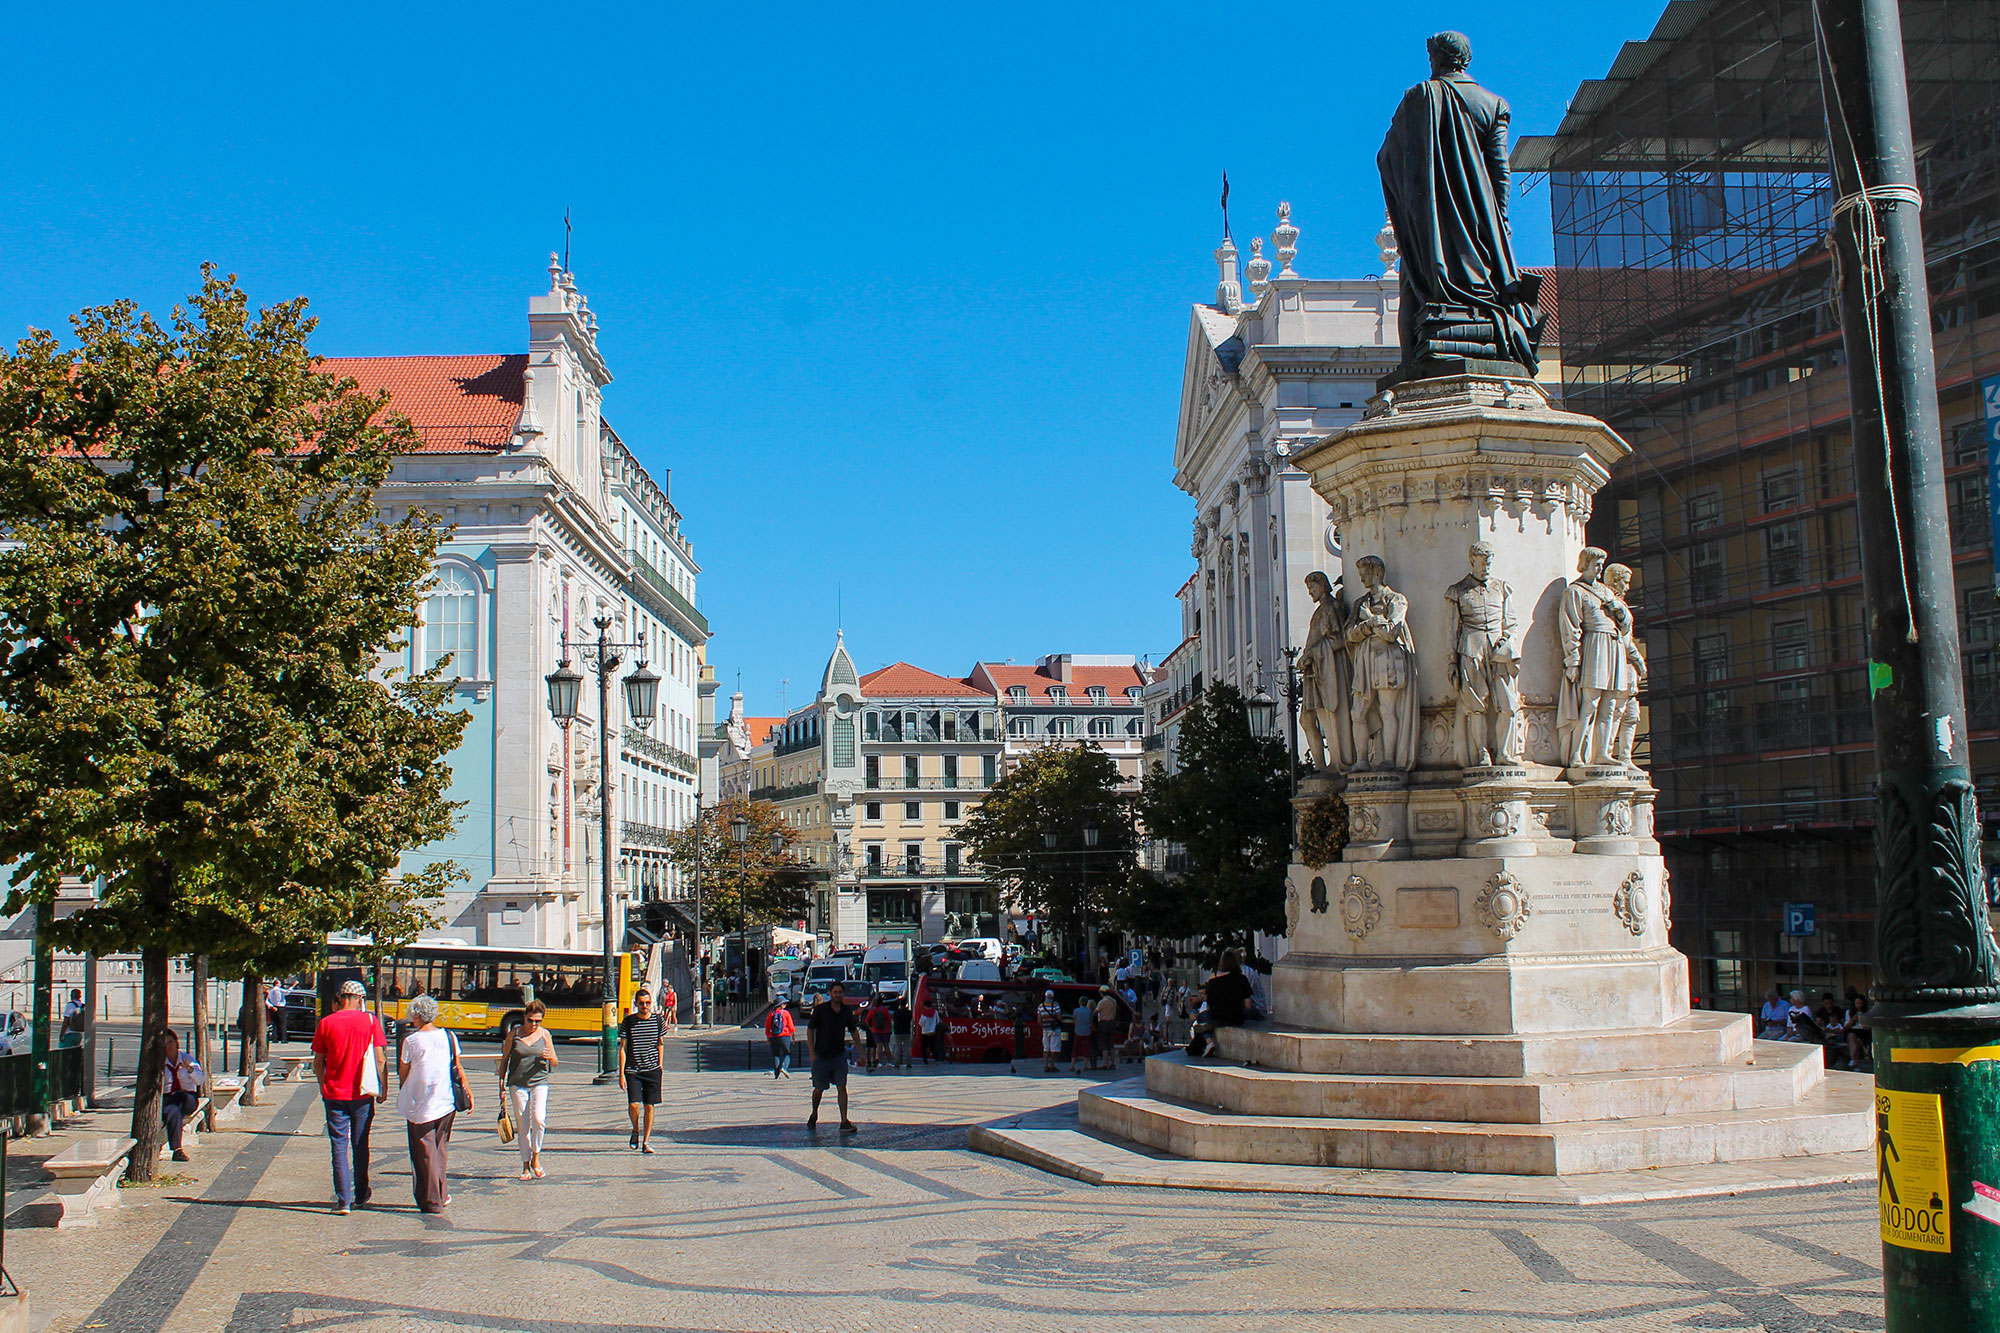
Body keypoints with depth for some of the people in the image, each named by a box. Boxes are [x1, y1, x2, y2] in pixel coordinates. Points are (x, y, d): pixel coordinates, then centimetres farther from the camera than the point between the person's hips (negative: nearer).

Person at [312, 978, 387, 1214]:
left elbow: (318, 1062, 4)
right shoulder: (370, 1021, -4)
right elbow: (380, 1058, -5)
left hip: (334, 1094, -1)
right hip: (363, 1094, 1)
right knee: (360, 1146, 14)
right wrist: (381, 1088, 6)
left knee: (339, 1146, 2)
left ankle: (343, 1200, -3)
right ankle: (360, 1196, 23)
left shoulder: (326, 1023, -2)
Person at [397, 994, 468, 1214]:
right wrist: (468, 1093, 11)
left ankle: (432, 1200, 5)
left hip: (421, 1106, -3)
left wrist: (404, 1098, 16)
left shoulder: (410, 1041, -7)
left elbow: (403, 1074, 1)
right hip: (446, 1102, 3)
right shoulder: (448, 1037, 1)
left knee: (425, 1153, 4)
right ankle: (441, 1194, 20)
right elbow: (458, 1068, 4)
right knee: (440, 1148, 16)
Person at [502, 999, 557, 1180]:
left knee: (539, 1119, -20)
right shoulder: (514, 1034, 1)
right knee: (522, 1126, 1)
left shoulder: (544, 1034, 4)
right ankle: (526, 1165, 12)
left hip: (539, 1083, 0)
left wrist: (549, 1057, -12)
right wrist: (501, 1082, 2)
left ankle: (536, 1156, 1)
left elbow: (554, 1063, 10)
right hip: (517, 1085, 0)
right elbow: (504, 1059, 9)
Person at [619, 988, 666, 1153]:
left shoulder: (657, 1020, 3)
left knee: (649, 1106, 2)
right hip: (632, 1070, -1)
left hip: (652, 1070, 1)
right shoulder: (628, 1021, -2)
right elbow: (622, 1048, -1)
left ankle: (646, 1142, 12)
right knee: (633, 1105, -12)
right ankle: (636, 1131, 18)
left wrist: (659, 1067, 6)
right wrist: (621, 1074, -5)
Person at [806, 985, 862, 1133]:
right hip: (821, 1055, -2)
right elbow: (810, 1030, -4)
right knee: (819, 1089, 9)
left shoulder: (847, 1011, 3)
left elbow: (853, 1031, 16)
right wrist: (812, 1053, -9)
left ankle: (844, 1121, -6)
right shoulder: (820, 1009, -8)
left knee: (841, 1087, -6)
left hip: (839, 1055, 2)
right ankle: (814, 1115, 34)